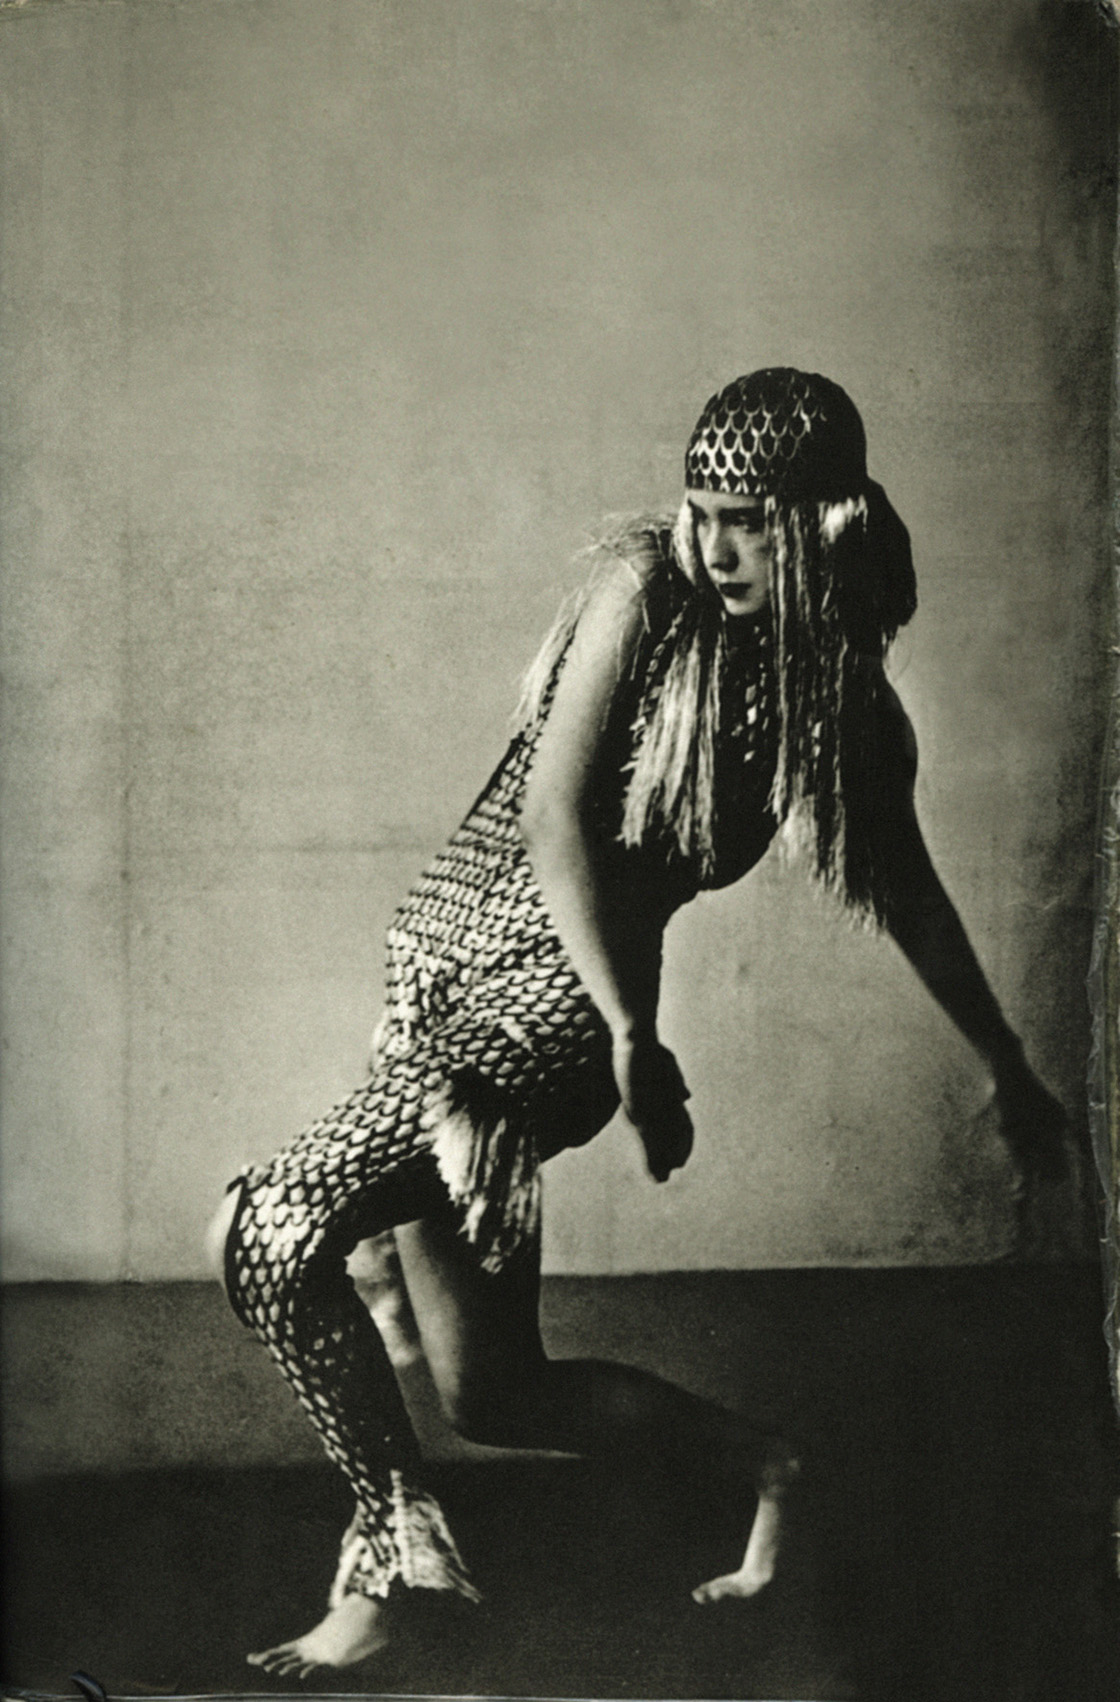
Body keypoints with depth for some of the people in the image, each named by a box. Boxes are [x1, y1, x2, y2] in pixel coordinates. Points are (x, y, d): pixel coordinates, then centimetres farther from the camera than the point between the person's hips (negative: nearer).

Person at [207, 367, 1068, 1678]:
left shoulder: (850, 707, -2)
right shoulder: (647, 589, -6)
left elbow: (905, 892, 15)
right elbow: (555, 816, -10)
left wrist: (1009, 1070, 24)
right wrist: (634, 1033, -16)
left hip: (553, 1010, -3)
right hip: (447, 954, 3)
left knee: (272, 1231, -23)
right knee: (493, 1396, 9)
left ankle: (395, 1545, -5)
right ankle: (750, 1463, 30)